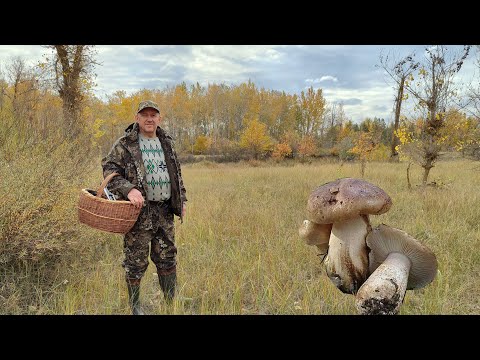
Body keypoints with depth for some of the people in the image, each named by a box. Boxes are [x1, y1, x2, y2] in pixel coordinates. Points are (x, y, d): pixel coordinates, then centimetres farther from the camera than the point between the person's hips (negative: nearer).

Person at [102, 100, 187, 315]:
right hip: (139, 210, -5)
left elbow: (176, 173, 22)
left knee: (167, 257, 11)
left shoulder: (167, 143, 14)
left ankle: (172, 301, 23)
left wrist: (182, 199, 17)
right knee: (136, 261, 3)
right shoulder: (125, 144, -4)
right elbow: (109, 169, -10)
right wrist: (129, 189, -24)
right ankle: (134, 304, 20)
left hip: (165, 210, 5)